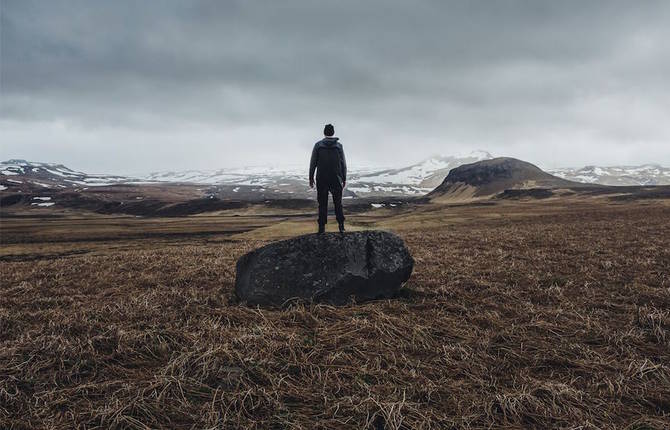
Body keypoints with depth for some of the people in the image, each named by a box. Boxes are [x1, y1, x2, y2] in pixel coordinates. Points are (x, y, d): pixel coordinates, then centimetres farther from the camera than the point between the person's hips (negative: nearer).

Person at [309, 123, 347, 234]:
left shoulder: (318, 145, -1)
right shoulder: (339, 145, 1)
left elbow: (313, 163, -2)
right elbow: (343, 163, 2)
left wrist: (311, 178, 4)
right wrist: (344, 179, 9)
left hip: (321, 179, -1)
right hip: (336, 179, 1)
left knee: (322, 204, 4)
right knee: (338, 203, 8)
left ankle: (322, 227, 3)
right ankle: (341, 226, 2)